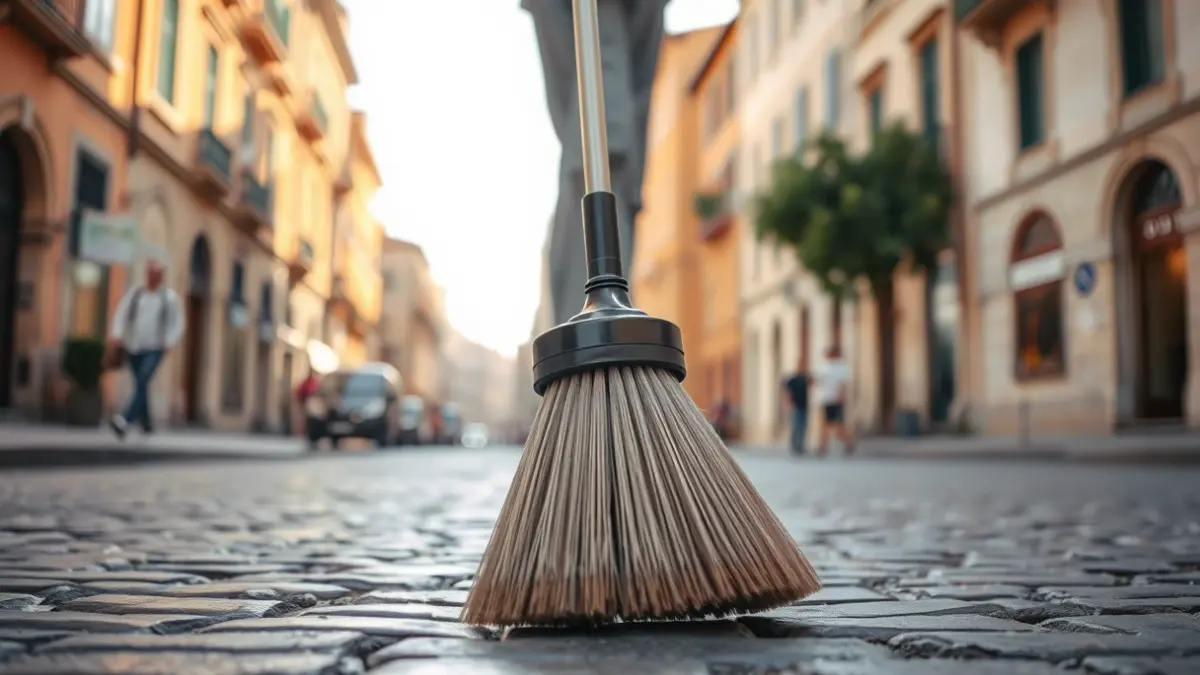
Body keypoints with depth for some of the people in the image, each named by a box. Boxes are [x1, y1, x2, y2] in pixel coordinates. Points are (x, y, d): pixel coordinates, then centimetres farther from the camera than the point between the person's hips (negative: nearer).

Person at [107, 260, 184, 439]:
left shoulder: (170, 297, 4)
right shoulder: (135, 293, 8)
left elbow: (177, 323, 5)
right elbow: (121, 314, 4)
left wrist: (169, 343, -7)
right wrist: (116, 335, -10)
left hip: (154, 349, -3)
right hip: (132, 348, 3)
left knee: (142, 383, -20)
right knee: (140, 385, 9)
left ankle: (125, 421, -32)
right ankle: (146, 424, 24)